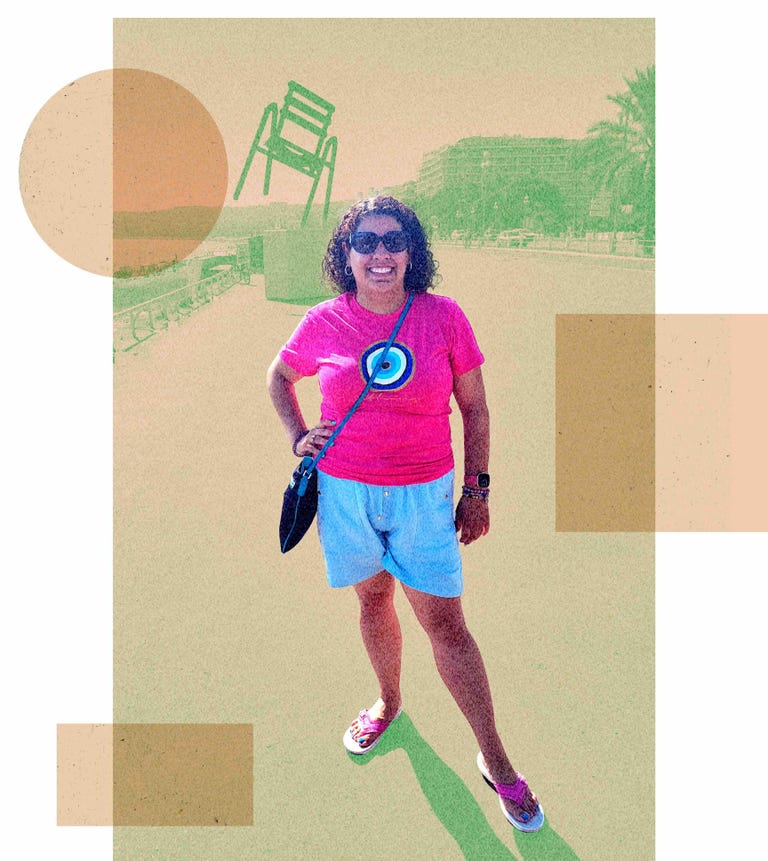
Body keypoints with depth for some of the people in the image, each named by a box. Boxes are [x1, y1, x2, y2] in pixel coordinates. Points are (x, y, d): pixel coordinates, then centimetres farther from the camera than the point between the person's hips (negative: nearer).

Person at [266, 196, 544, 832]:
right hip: (345, 491, 2)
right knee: (373, 601, 19)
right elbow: (279, 377, 16)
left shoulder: (444, 317, -8)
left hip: (424, 493, -2)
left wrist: (477, 489, 1)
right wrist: (298, 437, 3)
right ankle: (390, 701, 48)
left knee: (445, 622, 2)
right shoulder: (325, 323, -4)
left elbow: (475, 409, 1)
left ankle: (496, 761, 20)